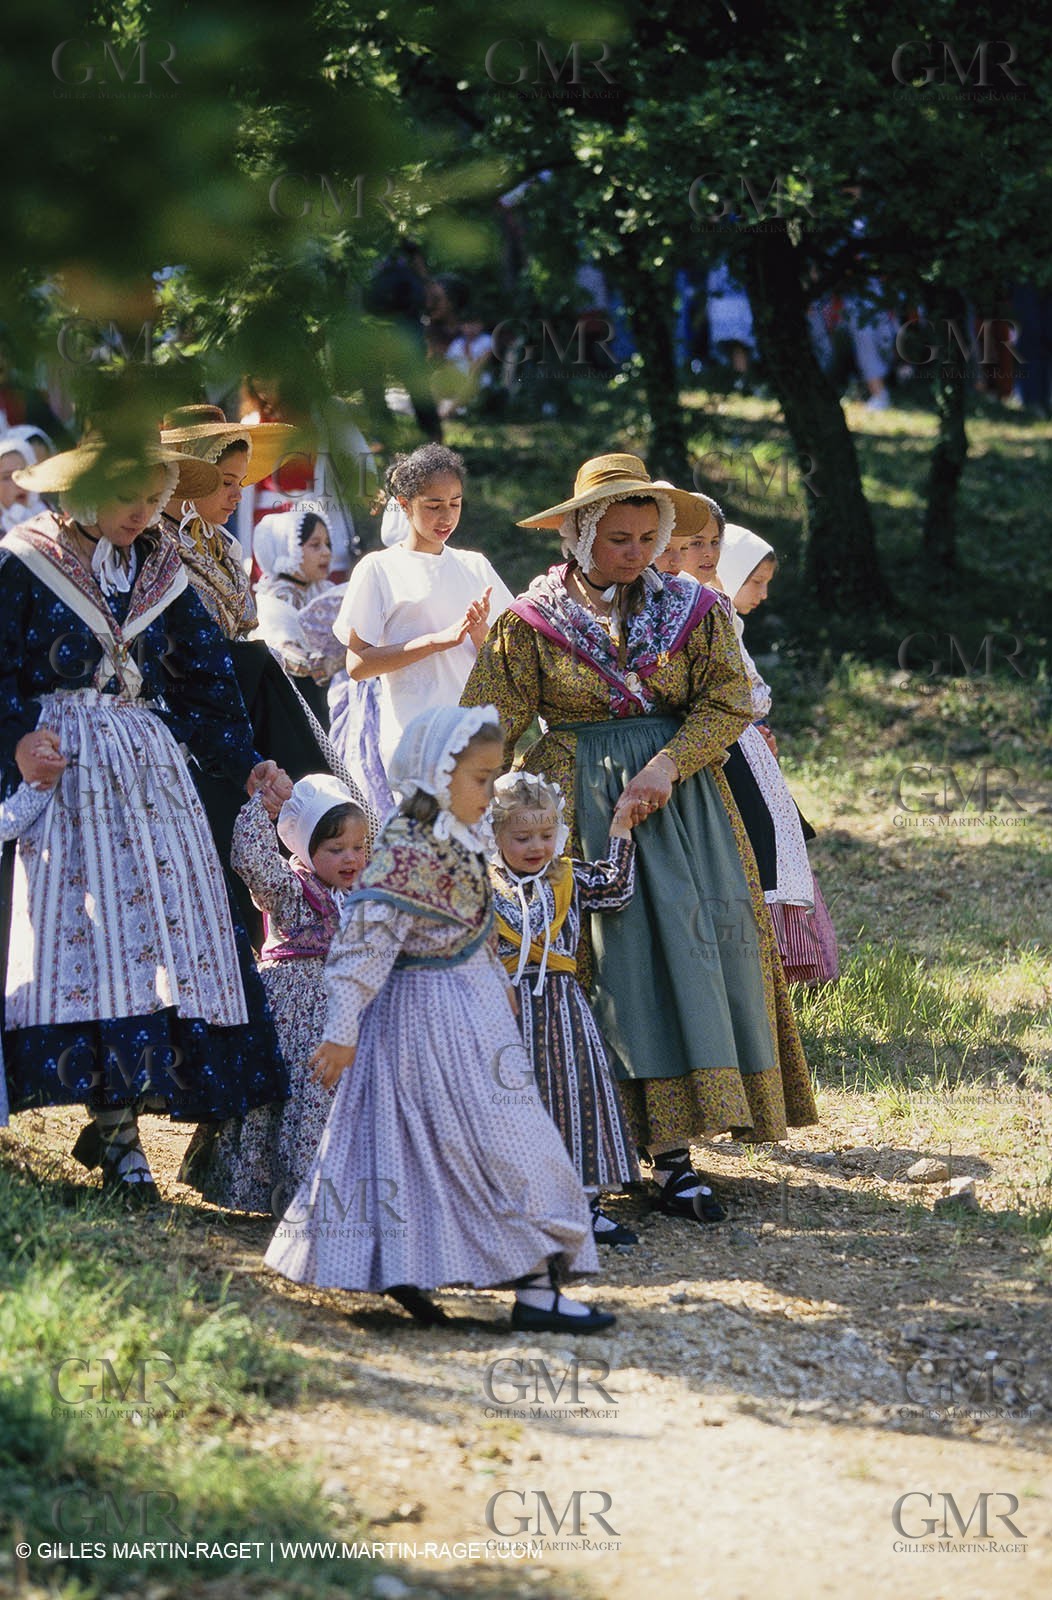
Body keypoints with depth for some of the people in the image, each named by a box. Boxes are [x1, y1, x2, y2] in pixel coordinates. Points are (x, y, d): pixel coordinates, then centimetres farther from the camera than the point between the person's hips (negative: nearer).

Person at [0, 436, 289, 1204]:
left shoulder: (163, 572, 12)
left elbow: (204, 681, 14)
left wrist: (245, 763, 4)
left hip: (150, 766, 4)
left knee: (161, 927, -5)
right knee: (75, 929, -11)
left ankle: (119, 1125, -3)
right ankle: (113, 1124, -7)